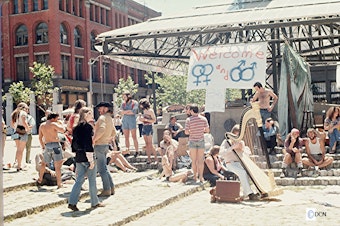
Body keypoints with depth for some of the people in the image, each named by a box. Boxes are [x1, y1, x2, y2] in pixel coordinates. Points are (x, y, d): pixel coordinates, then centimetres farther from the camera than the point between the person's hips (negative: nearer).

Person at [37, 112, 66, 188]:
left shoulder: (42, 125, 11)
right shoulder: (53, 124, -8)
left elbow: (40, 138, 15)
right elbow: (63, 130, -17)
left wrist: (43, 147, 23)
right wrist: (60, 123, 1)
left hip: (47, 146, 6)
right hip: (55, 145, -6)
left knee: (44, 163, 25)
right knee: (58, 165, -4)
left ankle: (40, 180, 35)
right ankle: (59, 184, -5)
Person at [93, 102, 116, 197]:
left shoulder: (102, 117, -12)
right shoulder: (110, 118, 17)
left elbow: (102, 129, -29)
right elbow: (113, 133, 28)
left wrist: (94, 140, -22)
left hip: (100, 145, -10)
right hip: (105, 145, 10)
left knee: (102, 169, -5)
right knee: (104, 168, 16)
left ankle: (106, 190, -3)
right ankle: (111, 188, 18)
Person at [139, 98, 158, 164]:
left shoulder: (150, 111, -8)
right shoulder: (144, 111, 14)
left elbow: (154, 120, -11)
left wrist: (145, 119, -16)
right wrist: (141, 118, 3)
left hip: (149, 127, -7)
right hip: (144, 127, 7)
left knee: (150, 144, -9)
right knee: (146, 144, 5)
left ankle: (156, 158, -3)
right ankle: (149, 158, 6)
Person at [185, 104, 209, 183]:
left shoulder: (189, 120, -11)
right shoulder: (203, 119, -6)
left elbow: (186, 132, -11)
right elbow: (207, 130, -3)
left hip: (192, 141, -1)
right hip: (201, 140, 1)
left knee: (194, 160, 9)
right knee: (201, 160, 5)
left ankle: (195, 176, 14)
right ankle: (201, 177, 4)